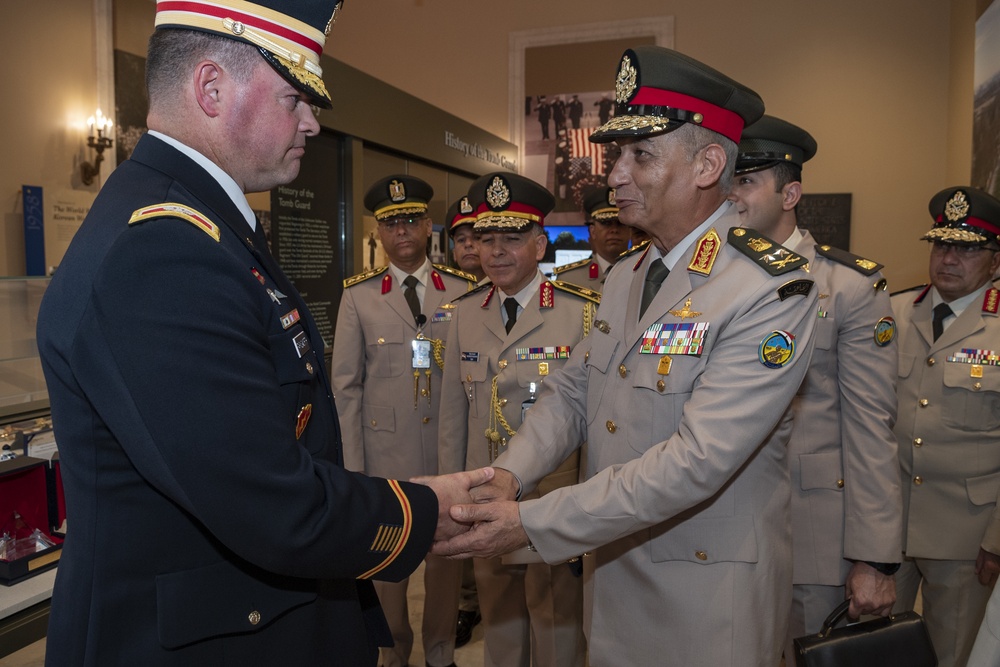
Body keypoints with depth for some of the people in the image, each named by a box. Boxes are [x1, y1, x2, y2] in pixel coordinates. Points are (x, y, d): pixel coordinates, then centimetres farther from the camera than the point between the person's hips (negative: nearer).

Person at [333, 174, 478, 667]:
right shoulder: (358, 296, 0)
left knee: (446, 552, 12)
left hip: (451, 447, 1)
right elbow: (346, 386, 0)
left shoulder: (463, 290, 1)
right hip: (385, 449, 0)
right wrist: (352, 466, -3)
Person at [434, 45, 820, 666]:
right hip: (616, 574, 6)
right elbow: (571, 393, 5)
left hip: (710, 592, -6)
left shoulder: (773, 290, -21)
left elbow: (697, 459, -27)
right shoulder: (625, 277, 6)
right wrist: (507, 476, -13)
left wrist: (532, 523, -27)